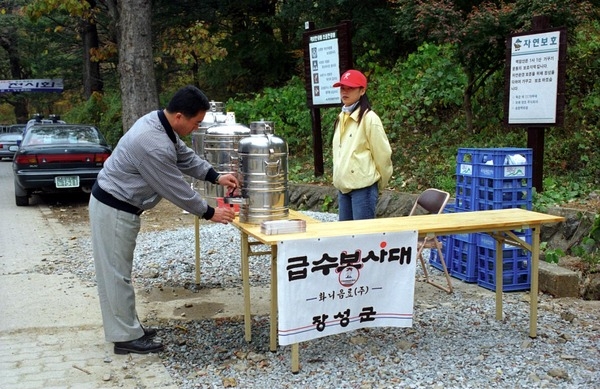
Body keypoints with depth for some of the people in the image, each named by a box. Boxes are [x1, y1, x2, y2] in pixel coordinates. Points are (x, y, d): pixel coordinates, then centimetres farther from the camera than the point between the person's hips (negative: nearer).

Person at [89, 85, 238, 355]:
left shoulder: (158, 121, 0)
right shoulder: (154, 145, -31)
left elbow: (185, 155, 13)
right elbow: (177, 189, -22)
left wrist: (215, 177, 5)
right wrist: (210, 213, -10)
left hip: (117, 205, 10)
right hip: (114, 210, -10)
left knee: (117, 272, 16)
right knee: (116, 274, -1)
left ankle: (129, 328, 27)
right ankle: (126, 338, 9)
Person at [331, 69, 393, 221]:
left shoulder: (369, 118, -10)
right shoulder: (341, 118, 14)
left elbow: (382, 154, -8)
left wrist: (380, 184, 2)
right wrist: (339, 179, 15)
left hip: (363, 187, -8)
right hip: (343, 187, 8)